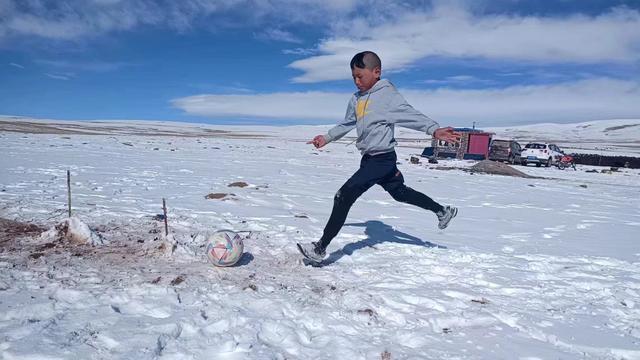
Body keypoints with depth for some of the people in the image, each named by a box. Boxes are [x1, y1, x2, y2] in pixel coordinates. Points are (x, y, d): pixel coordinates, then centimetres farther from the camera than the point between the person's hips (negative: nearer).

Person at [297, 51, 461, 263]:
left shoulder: (387, 94, -12)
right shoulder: (357, 98, 11)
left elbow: (411, 115, -21)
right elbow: (347, 124, 24)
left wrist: (434, 130, -33)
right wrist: (327, 138, 23)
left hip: (382, 158, -9)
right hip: (370, 158, 9)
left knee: (344, 196, -13)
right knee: (400, 192, 21)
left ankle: (320, 248, -7)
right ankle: (442, 211, 40)